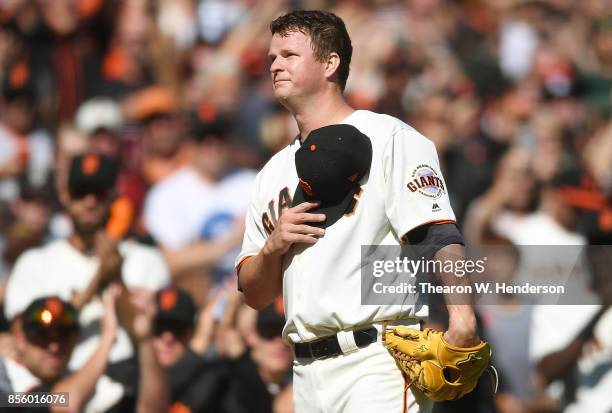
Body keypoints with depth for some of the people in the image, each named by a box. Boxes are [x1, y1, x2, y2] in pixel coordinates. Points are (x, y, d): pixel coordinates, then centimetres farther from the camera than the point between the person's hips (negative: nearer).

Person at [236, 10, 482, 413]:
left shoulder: (390, 138, 2)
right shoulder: (274, 172, 21)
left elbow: (440, 236, -11)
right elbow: (255, 295, 21)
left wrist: (461, 312, -27)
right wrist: (273, 246, 0)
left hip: (378, 363, -7)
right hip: (308, 374, 7)